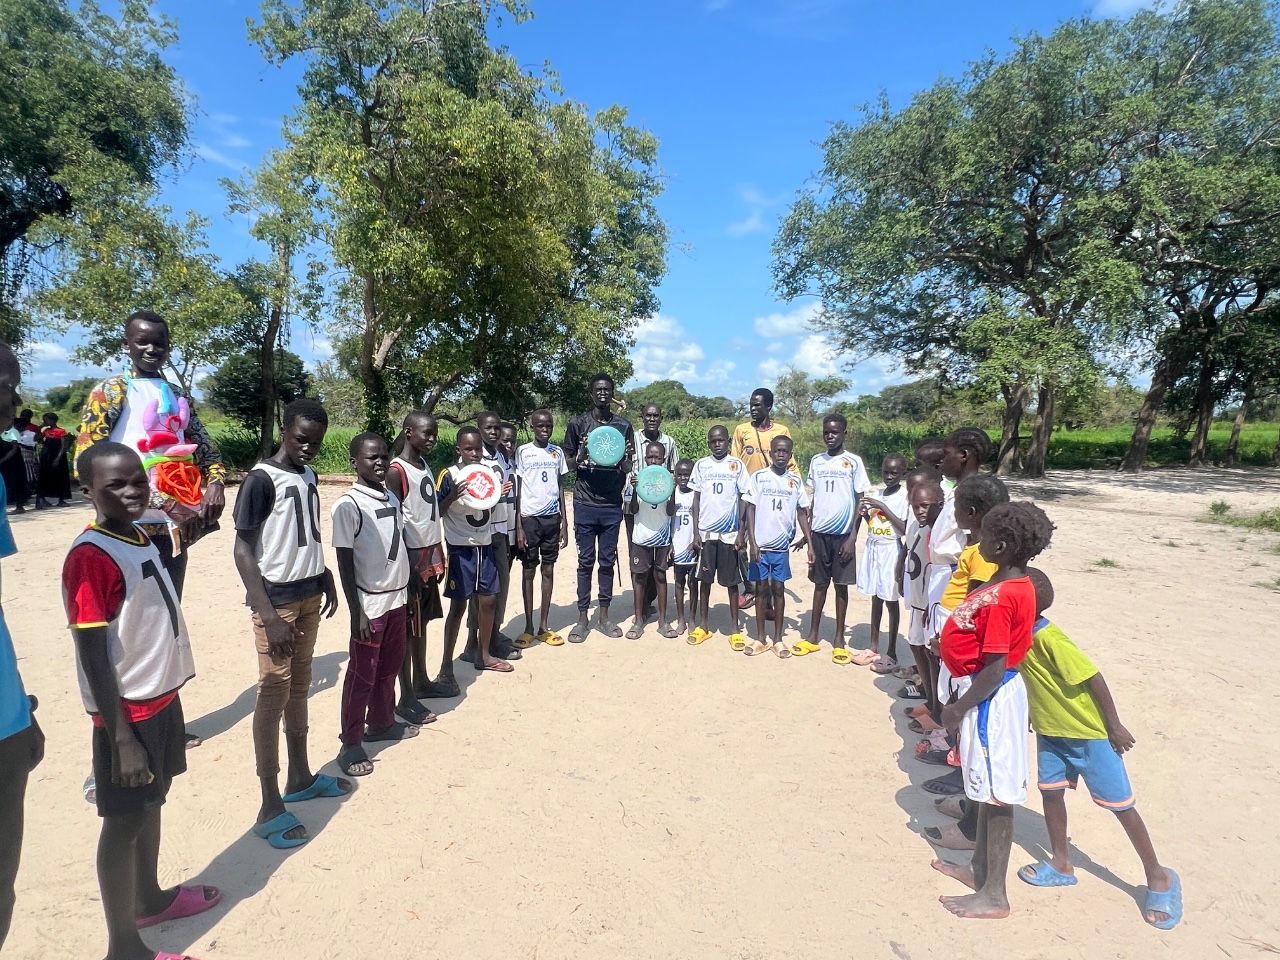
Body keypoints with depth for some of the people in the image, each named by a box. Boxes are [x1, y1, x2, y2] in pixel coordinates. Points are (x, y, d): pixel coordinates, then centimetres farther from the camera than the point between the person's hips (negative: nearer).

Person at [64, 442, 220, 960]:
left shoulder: (141, 539, 4)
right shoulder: (90, 557, -22)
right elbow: (93, 658, -22)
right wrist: (122, 738, -21)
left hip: (162, 698, 8)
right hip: (127, 713, -8)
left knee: (152, 803, 23)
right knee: (124, 821, 6)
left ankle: (150, 897, 43)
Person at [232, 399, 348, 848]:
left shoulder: (307, 475, 9)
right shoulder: (261, 479, -14)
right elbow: (242, 549, -16)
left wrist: (325, 580, 15)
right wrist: (269, 615, -21)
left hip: (309, 595, 7)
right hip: (276, 600, -7)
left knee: (299, 686, 16)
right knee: (274, 693, -2)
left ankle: (301, 777, 29)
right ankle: (270, 808, 7)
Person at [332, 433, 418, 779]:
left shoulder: (392, 499, 7)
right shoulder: (348, 505, -14)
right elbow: (344, 563, -13)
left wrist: (406, 592, 14)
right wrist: (357, 613, -15)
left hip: (397, 598, 7)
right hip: (370, 603, -7)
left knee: (390, 666, 18)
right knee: (362, 674, 4)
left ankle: (381, 723, 36)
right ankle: (351, 744, 16)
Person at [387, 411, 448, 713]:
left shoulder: (425, 465, 11)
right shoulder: (397, 471, -15)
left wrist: (438, 557, 16)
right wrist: (406, 566, -18)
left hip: (430, 555, 8)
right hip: (411, 557, -8)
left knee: (422, 622, 18)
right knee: (407, 627, 0)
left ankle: (421, 682, 31)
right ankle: (406, 699, 9)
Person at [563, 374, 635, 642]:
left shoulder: (623, 426, 4)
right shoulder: (578, 424, 1)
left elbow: (628, 469, 7)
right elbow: (569, 465, 4)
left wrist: (625, 457, -15)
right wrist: (581, 455, -17)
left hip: (612, 504, 1)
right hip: (585, 504, -1)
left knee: (608, 561, 9)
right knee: (586, 561, 4)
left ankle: (604, 616, 20)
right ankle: (583, 618, 14)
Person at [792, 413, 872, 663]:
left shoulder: (854, 462, -3)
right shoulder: (816, 461, 7)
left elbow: (860, 501, -3)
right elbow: (811, 498, 10)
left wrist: (853, 537, -9)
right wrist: (806, 533, 6)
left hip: (843, 534, -3)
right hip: (819, 532, 3)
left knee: (841, 585, 6)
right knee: (820, 583, 10)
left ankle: (839, 639, 16)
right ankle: (813, 636, 18)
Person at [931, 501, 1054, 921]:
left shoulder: (1001, 597, -26)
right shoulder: (1014, 583, 4)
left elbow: (994, 670, -25)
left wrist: (958, 708, -15)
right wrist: (959, 698, 18)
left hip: (990, 696, -10)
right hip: (988, 691, 10)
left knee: (996, 792, 3)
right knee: (988, 788, 21)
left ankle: (994, 895, 19)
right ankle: (980, 868, 38)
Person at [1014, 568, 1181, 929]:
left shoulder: (1051, 640, -32)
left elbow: (1094, 678, -25)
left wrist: (1114, 726, -18)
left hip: (1089, 734, -7)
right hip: (1049, 731, 7)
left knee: (1120, 805, 6)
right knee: (1050, 792, 11)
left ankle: (1159, 877, 25)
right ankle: (1061, 864, 28)